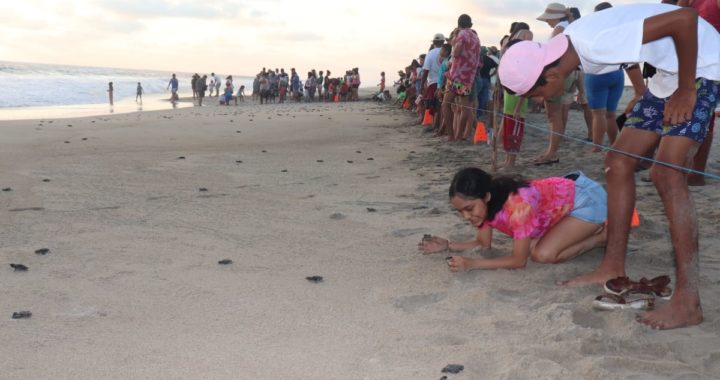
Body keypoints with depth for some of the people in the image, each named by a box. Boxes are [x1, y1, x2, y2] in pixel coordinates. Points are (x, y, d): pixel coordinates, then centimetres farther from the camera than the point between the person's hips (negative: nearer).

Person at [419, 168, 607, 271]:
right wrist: (447, 245, -15)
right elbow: (483, 244, 0)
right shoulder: (486, 203, -13)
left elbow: (519, 260, -29)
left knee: (544, 254, -21)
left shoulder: (518, 204, -37)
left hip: (587, 197, -8)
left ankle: (605, 235, 0)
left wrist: (471, 264, -35)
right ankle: (594, 226, 18)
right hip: (567, 192, 8)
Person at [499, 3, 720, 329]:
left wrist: (686, 90, -24)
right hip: (667, 72, 9)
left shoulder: (598, 43, -33)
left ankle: (688, 302, -16)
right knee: (619, 161, 5)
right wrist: (645, 96, 8)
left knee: (666, 173, -19)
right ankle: (614, 268, 14)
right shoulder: (569, 46, -4)